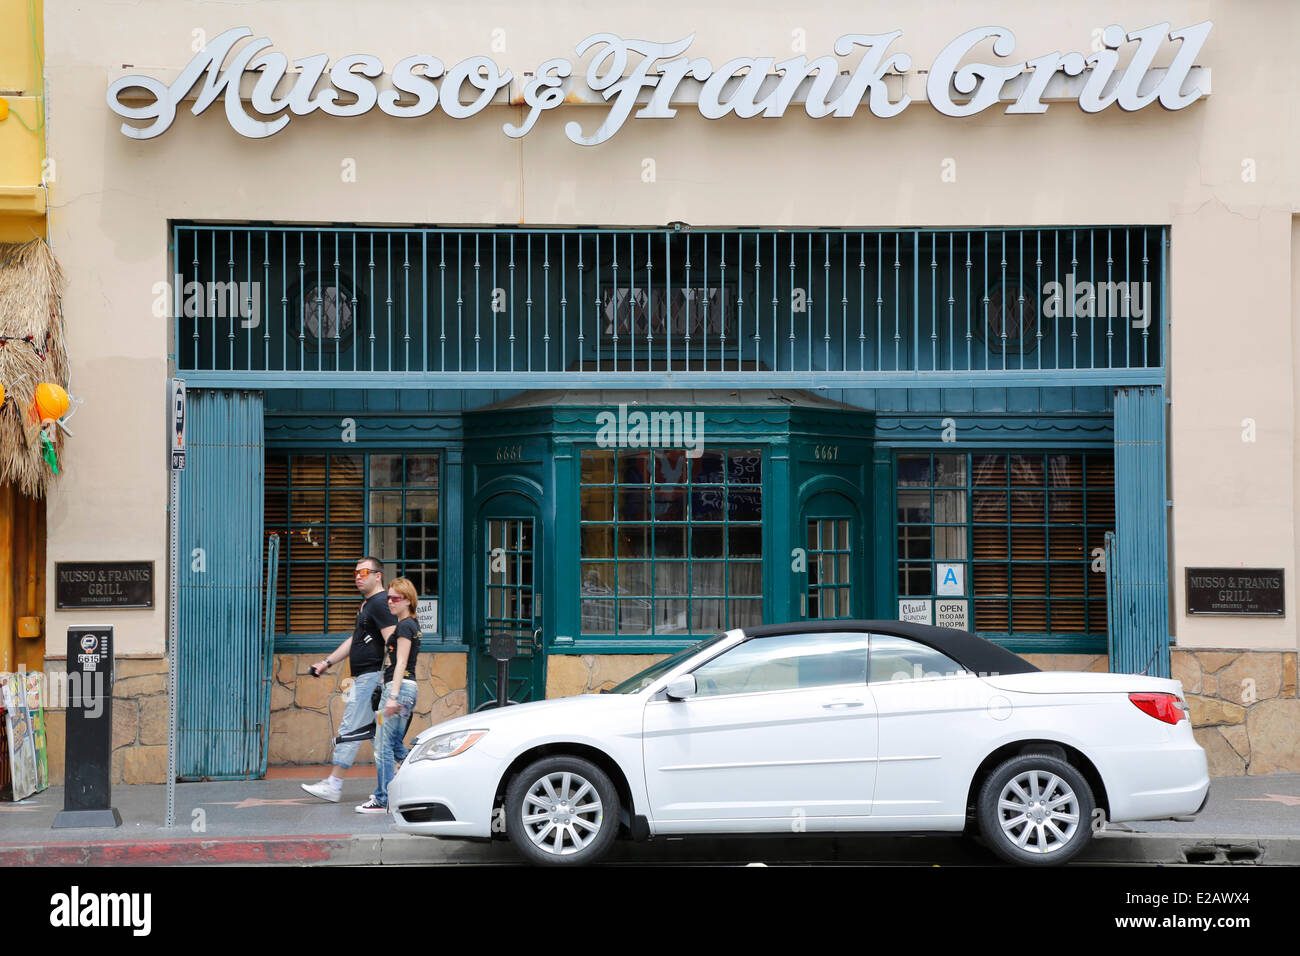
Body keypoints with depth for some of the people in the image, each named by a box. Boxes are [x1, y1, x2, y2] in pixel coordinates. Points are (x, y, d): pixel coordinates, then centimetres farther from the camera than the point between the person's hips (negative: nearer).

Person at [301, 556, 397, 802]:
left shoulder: (381, 603, -13)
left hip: (372, 676, -10)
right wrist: (327, 662, 26)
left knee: (350, 730, -7)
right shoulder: (367, 604, 20)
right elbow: (355, 640, 28)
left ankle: (333, 785, -5)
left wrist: (385, 681, -26)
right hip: (362, 678, 10)